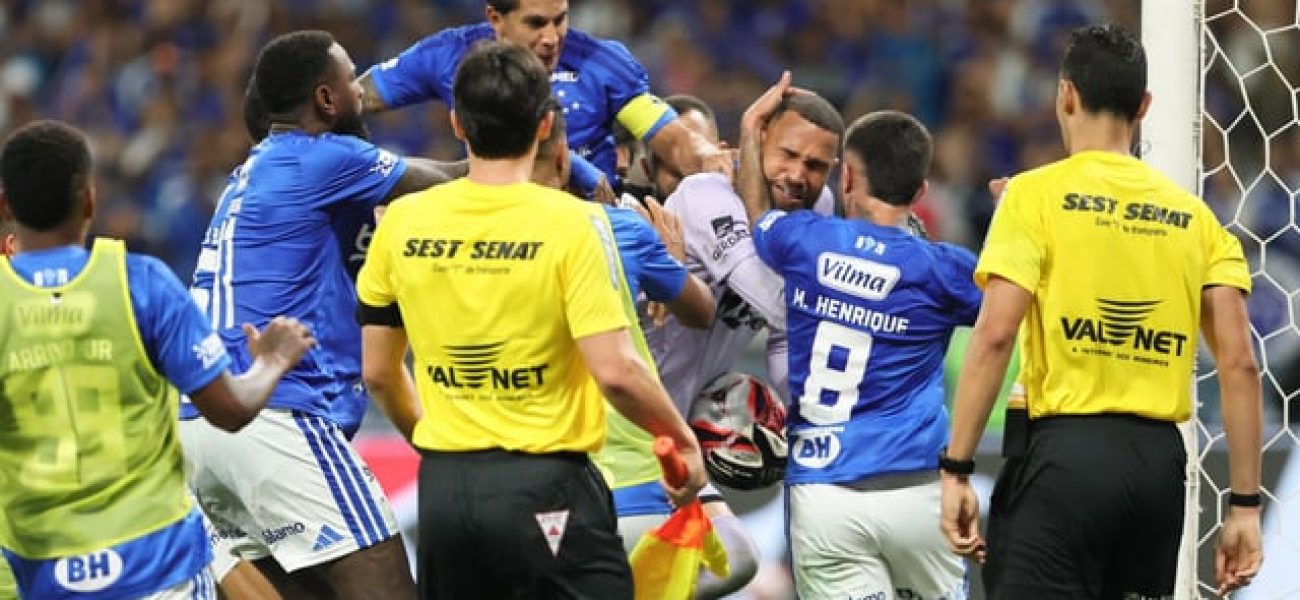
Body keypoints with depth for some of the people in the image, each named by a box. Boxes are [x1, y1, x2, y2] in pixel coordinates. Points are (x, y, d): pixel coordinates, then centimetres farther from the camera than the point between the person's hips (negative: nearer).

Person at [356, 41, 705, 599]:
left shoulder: (401, 222, 2)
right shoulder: (571, 222, -11)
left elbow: (378, 373, 11)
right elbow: (615, 372, -15)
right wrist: (683, 440, 1)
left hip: (442, 487, 5)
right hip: (544, 487, -5)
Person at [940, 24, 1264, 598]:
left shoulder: (1038, 194, -1)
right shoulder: (1193, 215, 12)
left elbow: (994, 335, -11)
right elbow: (1239, 364, 6)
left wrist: (956, 469, -9)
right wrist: (1244, 503, 9)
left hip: (1066, 450, -5)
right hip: (1160, 462, 5)